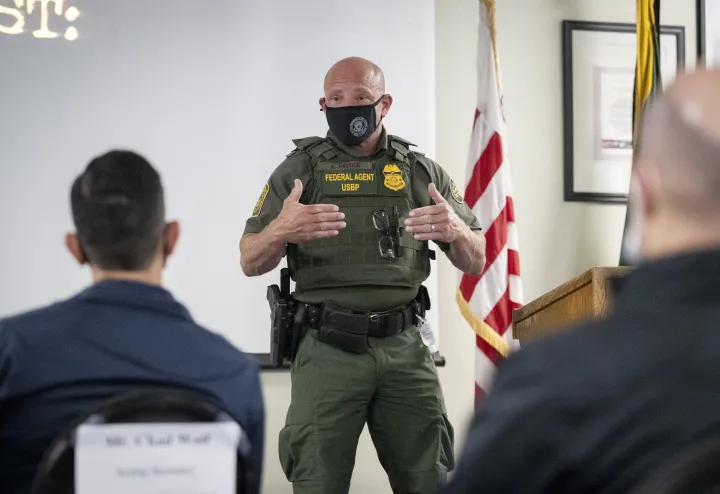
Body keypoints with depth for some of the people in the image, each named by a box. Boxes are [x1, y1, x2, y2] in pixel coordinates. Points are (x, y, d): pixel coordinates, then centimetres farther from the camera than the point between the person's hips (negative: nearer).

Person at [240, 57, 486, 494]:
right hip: (328, 351, -1)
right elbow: (251, 263, 3)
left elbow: (476, 262, 10)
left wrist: (456, 231, -14)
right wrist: (279, 232, -20)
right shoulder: (300, 170, 5)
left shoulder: (421, 172, 9)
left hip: (405, 349, 2)